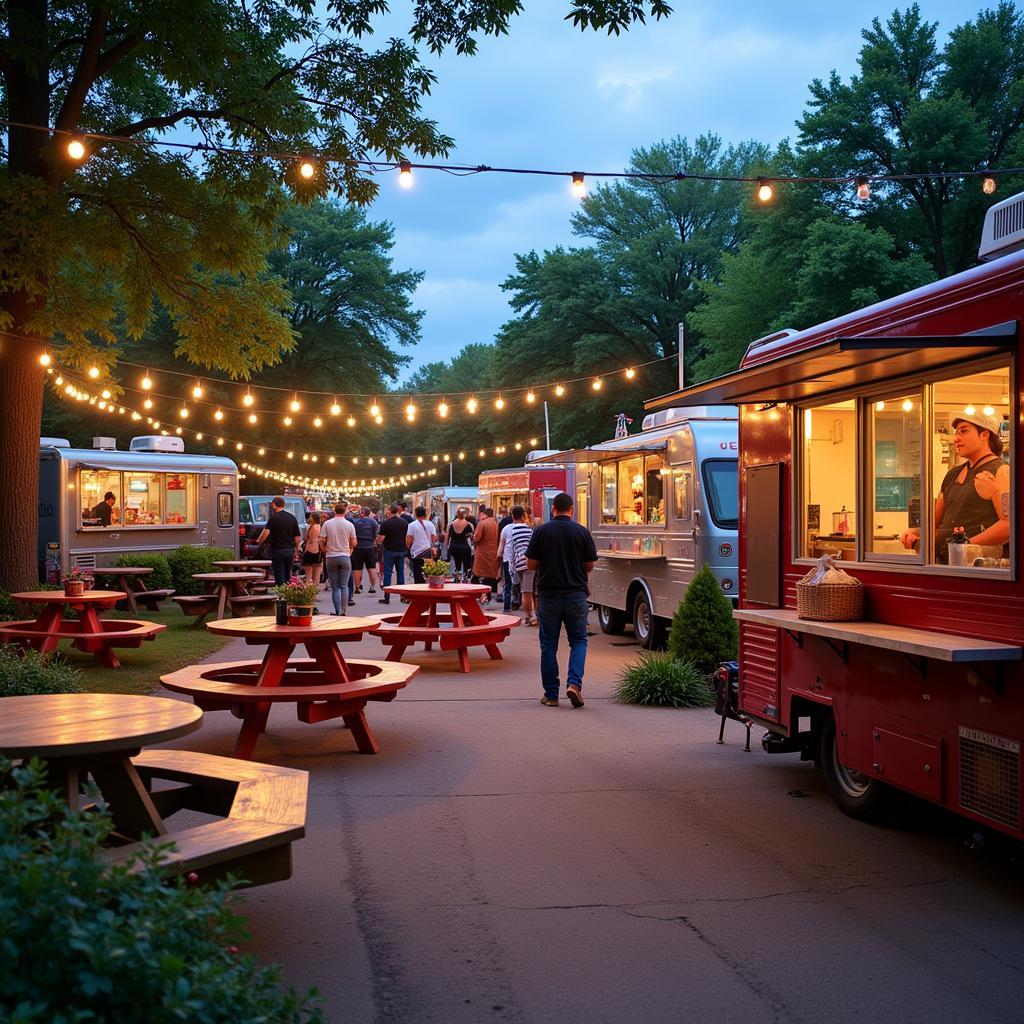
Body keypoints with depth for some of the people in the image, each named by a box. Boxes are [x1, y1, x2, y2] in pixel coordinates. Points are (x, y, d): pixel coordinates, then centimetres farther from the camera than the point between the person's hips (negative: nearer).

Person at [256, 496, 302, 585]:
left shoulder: (273, 517, -9)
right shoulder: (292, 518, 7)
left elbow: (266, 532, -23)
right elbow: (298, 537, 8)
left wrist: (259, 542, -8)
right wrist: (296, 551, 16)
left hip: (278, 550, -5)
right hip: (290, 550, 5)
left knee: (279, 576, -2)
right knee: (288, 575, 15)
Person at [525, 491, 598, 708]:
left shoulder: (541, 531, -4)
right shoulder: (582, 532, -3)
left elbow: (531, 564, -2)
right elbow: (590, 565, 2)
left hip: (548, 595, 0)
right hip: (576, 594, 0)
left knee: (549, 645, 9)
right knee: (578, 640, 12)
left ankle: (551, 694, 10)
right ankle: (574, 682, -8)